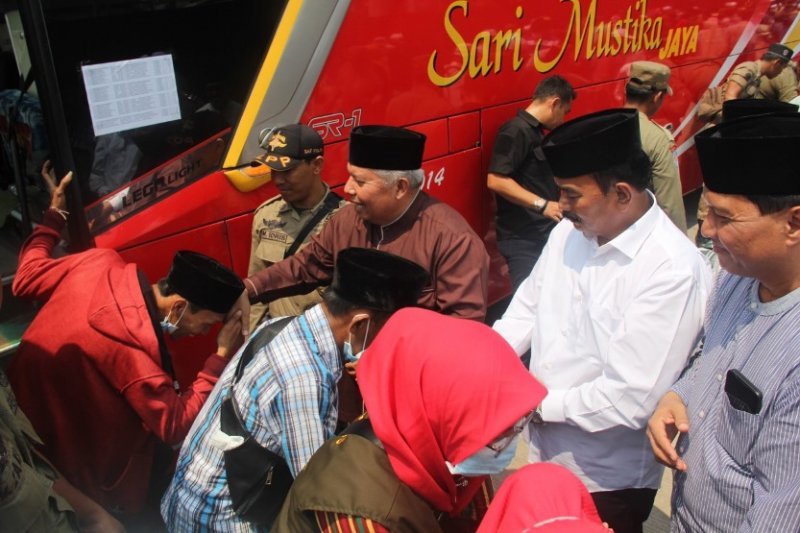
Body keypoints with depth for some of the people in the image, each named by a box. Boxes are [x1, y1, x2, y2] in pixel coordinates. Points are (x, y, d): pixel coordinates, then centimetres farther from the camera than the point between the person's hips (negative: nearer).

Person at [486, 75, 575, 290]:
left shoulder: (536, 132, 16)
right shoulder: (516, 130, -14)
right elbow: (496, 180, -24)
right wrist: (542, 204, -24)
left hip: (544, 234, 10)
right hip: (523, 238, -10)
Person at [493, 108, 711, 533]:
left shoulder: (673, 271, -26)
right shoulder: (570, 230, -4)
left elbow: (632, 398, -27)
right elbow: (528, 307, 6)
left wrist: (539, 404, -17)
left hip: (610, 477, -6)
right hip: (547, 453, 6)